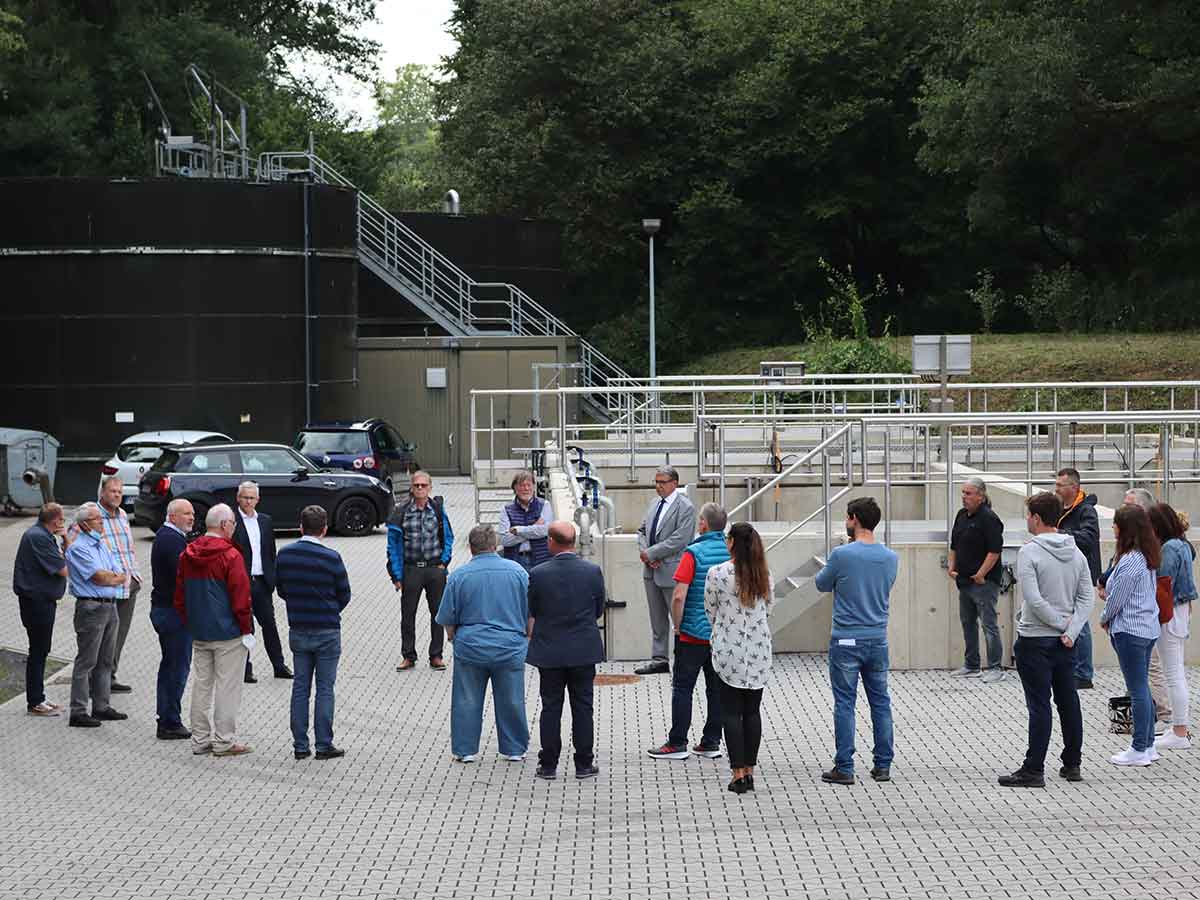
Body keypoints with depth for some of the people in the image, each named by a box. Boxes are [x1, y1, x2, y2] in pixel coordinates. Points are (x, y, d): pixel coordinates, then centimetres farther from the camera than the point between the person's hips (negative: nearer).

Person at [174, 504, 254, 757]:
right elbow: (241, 598, -15)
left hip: (199, 633, 7)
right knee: (227, 687, 0)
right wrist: (247, 629, -5)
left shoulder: (187, 555, 6)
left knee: (201, 685, 13)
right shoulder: (231, 556, -16)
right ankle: (224, 741, 3)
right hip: (228, 633, -7)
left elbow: (180, 596, 12)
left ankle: (200, 739, 17)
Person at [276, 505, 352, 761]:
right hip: (327, 633, -4)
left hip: (297, 631, 4)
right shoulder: (331, 558, -15)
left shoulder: (284, 554, -3)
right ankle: (324, 745, 6)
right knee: (325, 689, 3)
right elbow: (344, 596, -4)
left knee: (300, 687, 11)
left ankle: (300, 745, 13)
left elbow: (281, 590, 7)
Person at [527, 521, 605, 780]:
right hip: (584, 650, 1)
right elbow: (599, 610, 4)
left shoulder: (538, 574, -12)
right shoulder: (593, 571, -8)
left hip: (549, 650, -1)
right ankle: (584, 764, 11)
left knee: (551, 706, 7)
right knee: (582, 706, 8)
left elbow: (531, 613, 0)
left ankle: (548, 765, 10)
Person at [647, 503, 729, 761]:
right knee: (717, 688, 11)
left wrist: (677, 626, -5)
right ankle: (711, 742, 14)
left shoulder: (694, 553, -14)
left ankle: (677, 743, 3)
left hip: (694, 633, -5)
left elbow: (679, 596, -19)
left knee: (683, 687, 2)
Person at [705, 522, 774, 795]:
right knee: (752, 711, 10)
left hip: (729, 650, -4)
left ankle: (738, 773, -2)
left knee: (731, 712, 1)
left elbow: (710, 611, -1)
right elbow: (768, 610, 10)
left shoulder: (717, 573, -11)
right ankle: (749, 770, 12)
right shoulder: (764, 575, 0)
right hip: (759, 650, 4)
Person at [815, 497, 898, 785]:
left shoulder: (842, 555, -14)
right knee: (880, 702, 11)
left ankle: (844, 768, 1)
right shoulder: (890, 558, 2)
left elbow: (822, 584, 2)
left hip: (846, 641, -4)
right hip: (878, 640, 4)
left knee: (845, 703, 1)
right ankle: (883, 766, 15)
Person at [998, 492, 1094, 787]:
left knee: (1039, 706, -5)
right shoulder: (1077, 553, 6)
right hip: (1065, 642, 6)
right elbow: (1088, 597, 1)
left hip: (1035, 639, -6)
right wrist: (1070, 630, -6)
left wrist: (1062, 624, -9)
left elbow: (1034, 600, -20)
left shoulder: (1030, 552, -14)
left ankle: (1034, 770, -3)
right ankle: (1072, 764, 21)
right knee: (1068, 702, 14)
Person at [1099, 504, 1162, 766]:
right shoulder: (1148, 558, 8)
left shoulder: (1129, 562, -21)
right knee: (1142, 688, 16)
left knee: (1137, 691, -4)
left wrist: (1104, 619, 1)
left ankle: (1139, 750, 2)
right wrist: (1108, 592, 5)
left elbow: (1117, 599, -16)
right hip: (1148, 628, 10)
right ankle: (1148, 744, 22)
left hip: (1130, 631, -10)